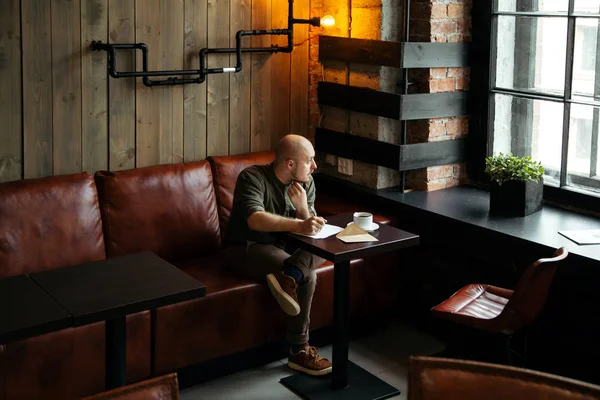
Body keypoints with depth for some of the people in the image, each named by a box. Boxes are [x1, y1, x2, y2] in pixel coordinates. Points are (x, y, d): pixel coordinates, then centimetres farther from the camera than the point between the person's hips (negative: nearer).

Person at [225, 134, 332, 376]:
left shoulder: (306, 183, 0)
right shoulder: (253, 178, -20)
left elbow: (312, 232, -3)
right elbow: (255, 220, -38)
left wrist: (303, 208, -25)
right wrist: (299, 225, -51)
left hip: (285, 246, 7)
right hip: (249, 248, -7)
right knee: (308, 276, -28)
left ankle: (289, 276, -42)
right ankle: (299, 351, -21)